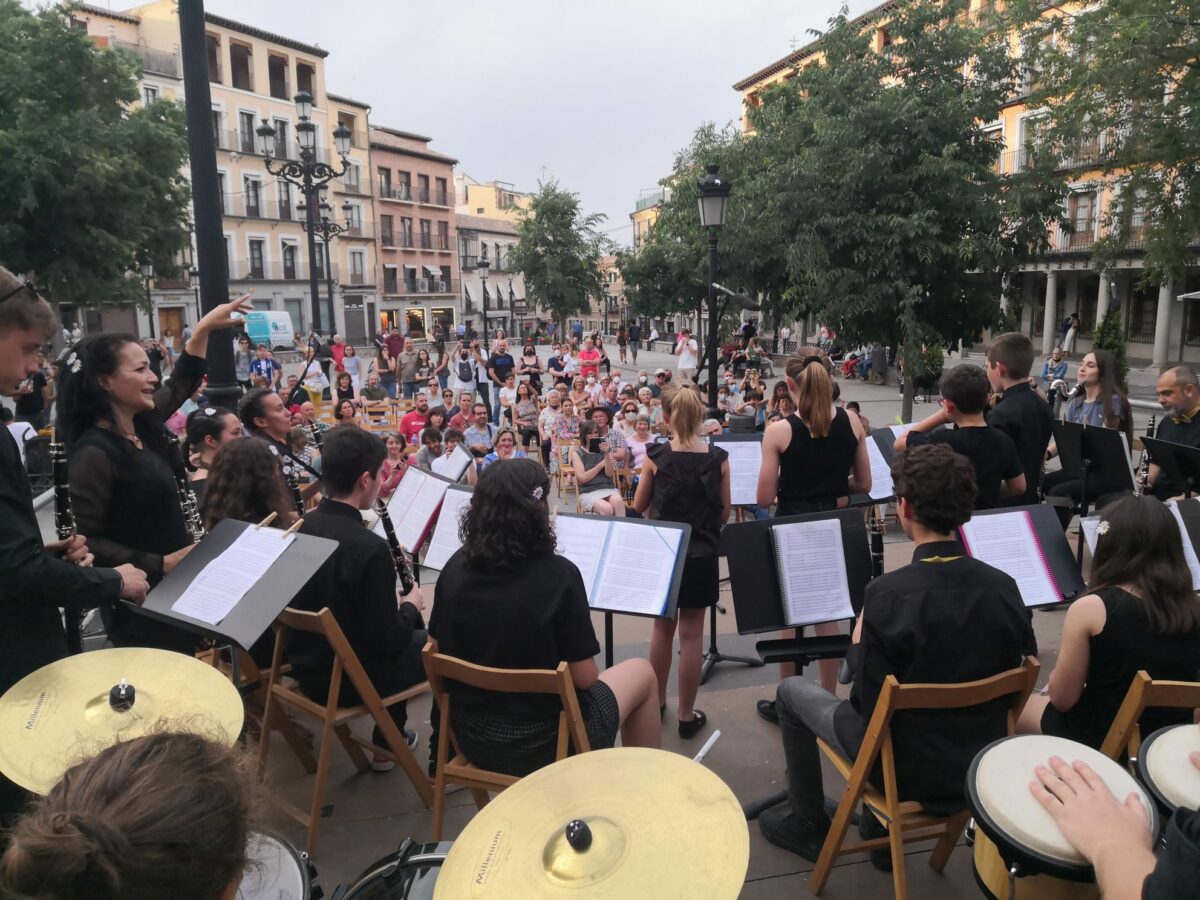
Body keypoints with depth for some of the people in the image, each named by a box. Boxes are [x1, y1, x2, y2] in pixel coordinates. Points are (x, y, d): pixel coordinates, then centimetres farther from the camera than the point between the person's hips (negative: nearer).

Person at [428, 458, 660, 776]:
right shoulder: (558, 574, -24)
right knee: (642, 672, 19)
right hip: (541, 742, -5)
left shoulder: (456, 566, -8)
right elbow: (584, 677, -17)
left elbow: (439, 650, 3)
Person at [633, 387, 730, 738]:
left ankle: (657, 701, 31)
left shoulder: (655, 456, -10)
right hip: (701, 555, 0)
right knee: (691, 634, 7)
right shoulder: (718, 459, -7)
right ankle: (686, 714, 16)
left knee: (663, 628, 17)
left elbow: (639, 506, 0)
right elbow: (724, 514, 0)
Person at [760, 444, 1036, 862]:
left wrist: (859, 645, -5)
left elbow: (868, 704, -20)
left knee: (791, 690, 16)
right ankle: (880, 829, 39)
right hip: (980, 767, 5)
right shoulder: (1004, 588, -12)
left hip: (909, 772, -5)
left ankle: (807, 826, 30)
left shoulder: (888, 594, -28)